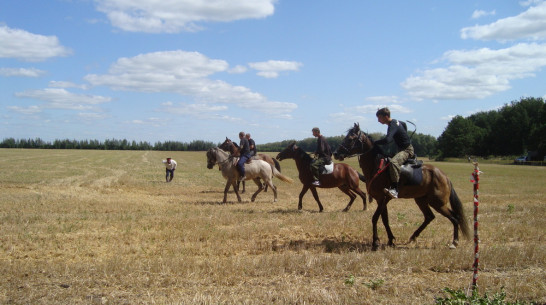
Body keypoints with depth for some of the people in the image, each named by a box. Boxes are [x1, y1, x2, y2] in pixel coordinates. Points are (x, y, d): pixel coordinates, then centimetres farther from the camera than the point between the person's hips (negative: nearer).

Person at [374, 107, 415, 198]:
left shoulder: (393, 126, -22)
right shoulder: (395, 121, 8)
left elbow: (387, 140, -38)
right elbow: (403, 124, 31)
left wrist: (374, 143, -25)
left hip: (407, 150, -11)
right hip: (402, 149, 11)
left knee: (393, 162, -38)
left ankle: (394, 189, -45)